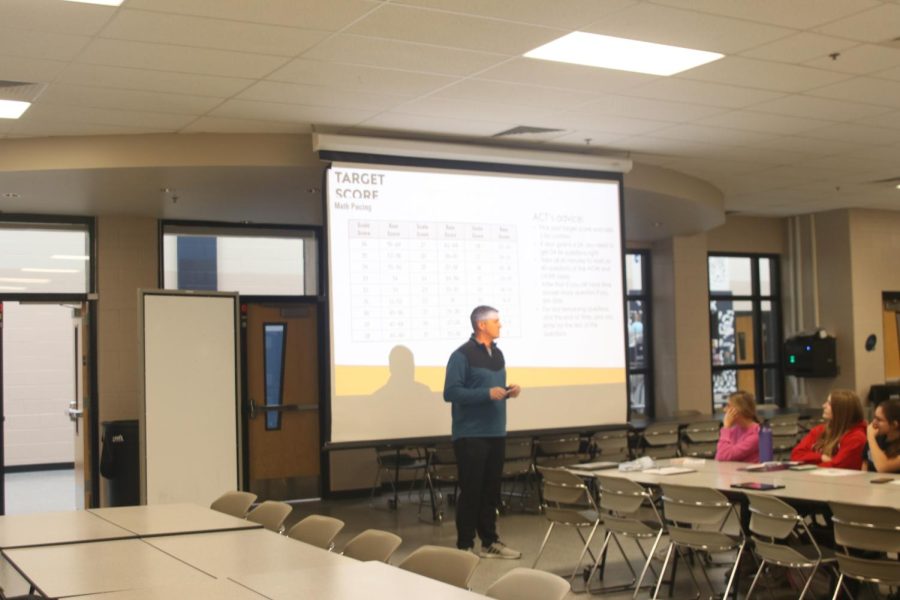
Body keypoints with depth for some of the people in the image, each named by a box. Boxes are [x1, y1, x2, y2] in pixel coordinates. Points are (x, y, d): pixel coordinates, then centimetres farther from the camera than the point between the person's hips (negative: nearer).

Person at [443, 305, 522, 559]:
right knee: (471, 491, -3)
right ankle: (465, 546, 5)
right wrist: (487, 394, -21)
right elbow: (451, 392, -16)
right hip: (471, 435, -7)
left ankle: (490, 542, 21)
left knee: (491, 490, 12)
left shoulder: (497, 354, 14)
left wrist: (508, 391, 2)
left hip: (496, 433, 7)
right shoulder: (462, 355, -10)